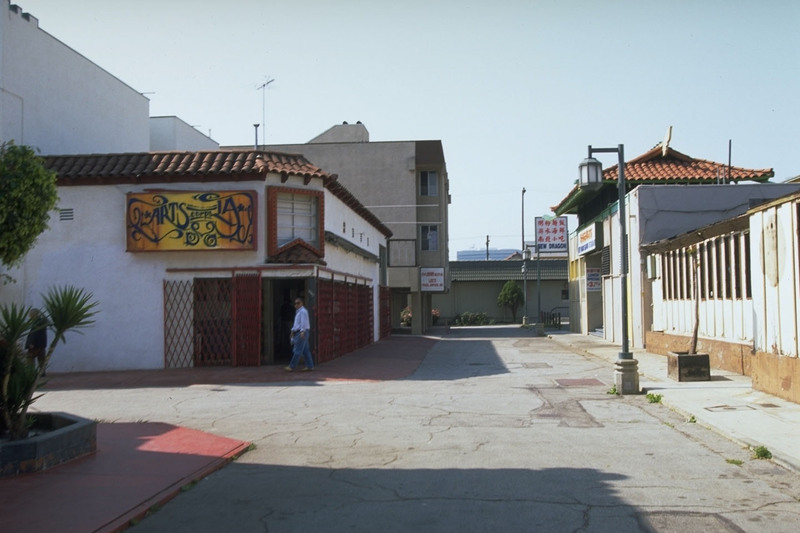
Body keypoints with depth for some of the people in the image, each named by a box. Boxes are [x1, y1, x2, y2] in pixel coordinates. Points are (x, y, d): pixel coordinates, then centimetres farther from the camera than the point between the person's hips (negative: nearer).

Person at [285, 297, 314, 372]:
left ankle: (292, 366, -7)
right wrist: (293, 331, 25)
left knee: (298, 350, -8)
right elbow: (296, 323, 27)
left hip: (302, 333, -10)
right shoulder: (297, 312, 21)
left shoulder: (303, 311, -10)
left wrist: (302, 332, -28)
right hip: (298, 333, 10)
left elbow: (303, 322, -20)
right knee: (305, 350, 8)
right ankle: (310, 366, 9)